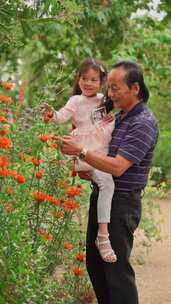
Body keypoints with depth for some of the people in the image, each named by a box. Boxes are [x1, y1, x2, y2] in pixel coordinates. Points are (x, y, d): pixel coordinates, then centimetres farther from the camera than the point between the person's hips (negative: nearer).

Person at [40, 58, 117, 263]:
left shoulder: (102, 100, 14)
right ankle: (103, 236, -27)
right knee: (106, 182, -27)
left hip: (103, 153, 8)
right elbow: (63, 116, -19)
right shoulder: (76, 101, -5)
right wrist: (52, 114, -36)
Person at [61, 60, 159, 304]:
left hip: (122, 202, -9)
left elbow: (117, 167, -24)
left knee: (116, 268, -5)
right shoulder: (119, 117, 12)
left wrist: (80, 151, -20)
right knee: (94, 263, 16)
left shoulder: (143, 123, -17)